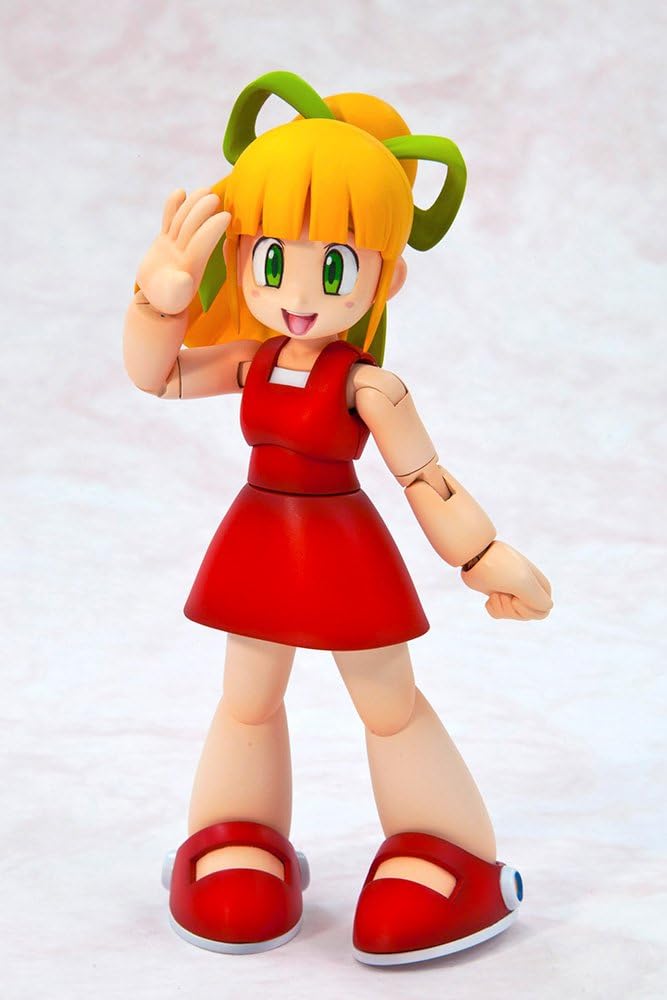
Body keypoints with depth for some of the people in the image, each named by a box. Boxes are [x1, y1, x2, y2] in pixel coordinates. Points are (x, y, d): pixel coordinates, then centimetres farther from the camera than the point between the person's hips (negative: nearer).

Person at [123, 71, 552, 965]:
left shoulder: (368, 387, -19)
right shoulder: (251, 363, -6)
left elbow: (427, 480, -11)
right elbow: (155, 374, 5)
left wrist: (487, 560, -7)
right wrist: (163, 297, -10)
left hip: (342, 552, -4)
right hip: (259, 547, 4)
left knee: (389, 702, 9)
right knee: (249, 699, 18)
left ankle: (464, 863, 25)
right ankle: (239, 845, 39)